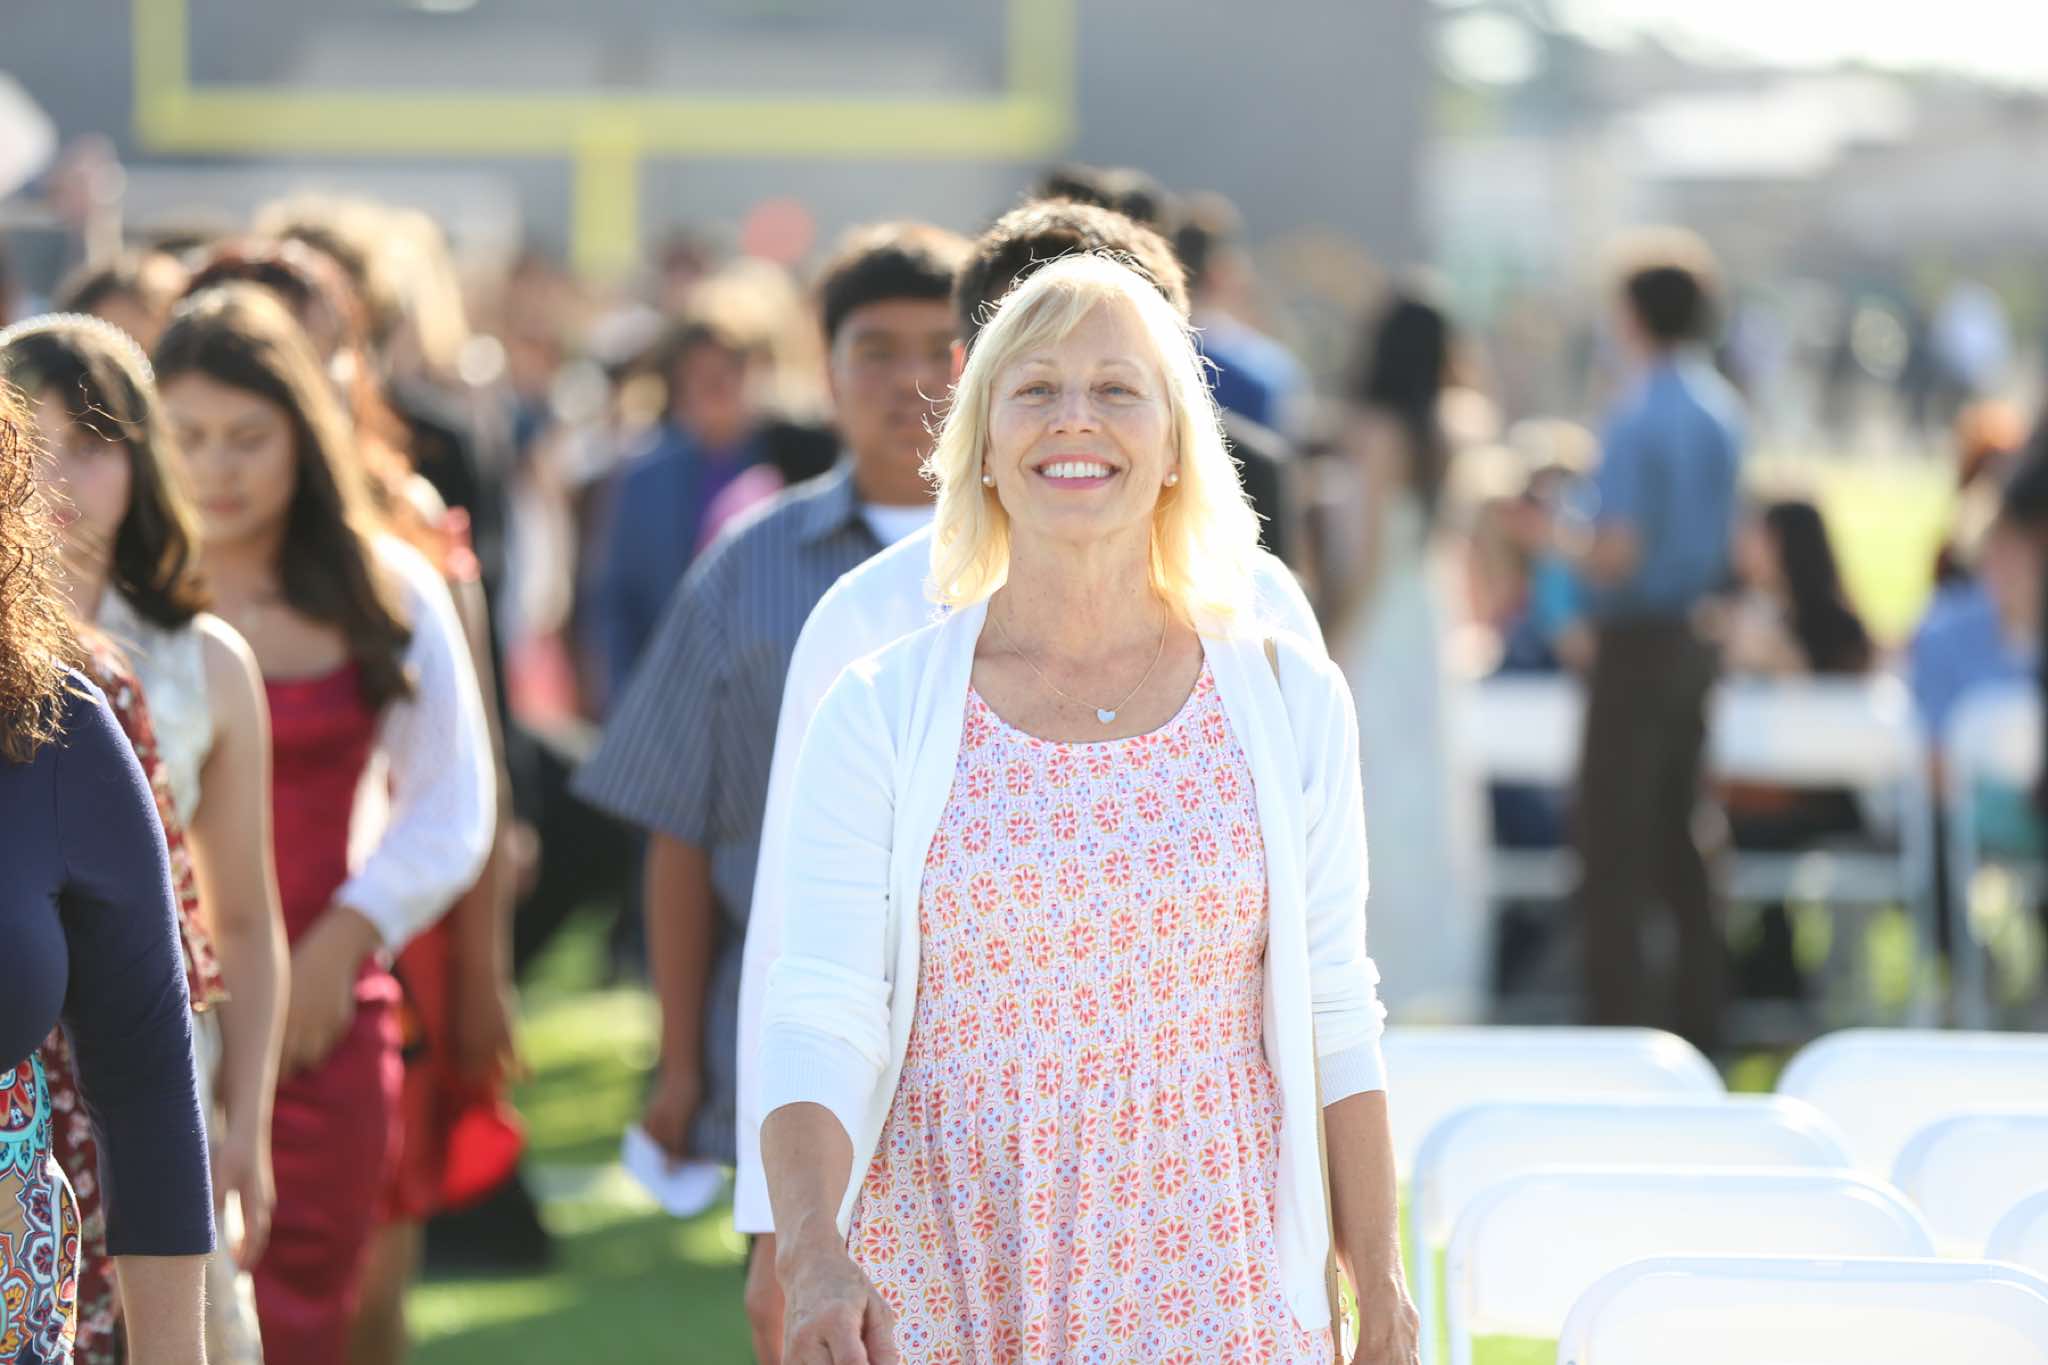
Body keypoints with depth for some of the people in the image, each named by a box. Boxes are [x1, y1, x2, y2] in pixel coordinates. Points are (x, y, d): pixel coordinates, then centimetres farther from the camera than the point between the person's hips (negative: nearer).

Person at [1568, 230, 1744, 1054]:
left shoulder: (1639, 417, -18)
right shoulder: (1722, 412, 9)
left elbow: (1618, 552, -22)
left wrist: (1566, 551, -4)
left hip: (1638, 644, -8)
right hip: (1696, 638, 8)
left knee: (1613, 850, -4)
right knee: (1682, 842, 15)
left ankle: (1621, 1015, -7)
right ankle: (1698, 1018, 18)